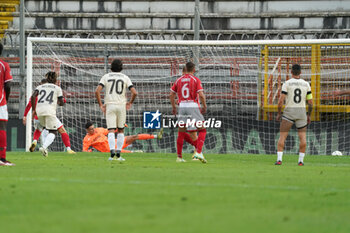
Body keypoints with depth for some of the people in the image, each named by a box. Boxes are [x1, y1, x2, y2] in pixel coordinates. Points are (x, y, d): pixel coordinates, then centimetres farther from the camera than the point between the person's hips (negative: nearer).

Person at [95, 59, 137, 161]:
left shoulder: (106, 77, 4)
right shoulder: (125, 78, 4)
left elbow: (97, 91, -8)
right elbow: (134, 92, -5)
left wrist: (100, 105, 2)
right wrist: (130, 102, 13)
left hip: (109, 106, -1)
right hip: (122, 106, 1)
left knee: (111, 131, -5)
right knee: (121, 130, 14)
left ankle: (112, 152, -24)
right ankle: (119, 154, 8)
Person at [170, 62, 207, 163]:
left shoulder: (178, 80, 11)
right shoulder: (196, 80, -2)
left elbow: (171, 95, 11)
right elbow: (201, 95, -11)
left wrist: (174, 107, 21)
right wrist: (204, 106, 2)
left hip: (182, 106, 4)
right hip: (193, 106, -4)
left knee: (181, 133, 10)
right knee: (202, 130, 3)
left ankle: (179, 157, 9)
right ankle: (198, 152, -14)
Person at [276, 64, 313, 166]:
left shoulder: (287, 84, -6)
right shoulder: (306, 84, 2)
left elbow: (281, 101, -11)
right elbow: (310, 102, 2)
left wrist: (279, 113, 2)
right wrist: (309, 115, 13)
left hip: (289, 112, -2)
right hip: (302, 113, 2)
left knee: (282, 137, 4)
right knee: (302, 137, 9)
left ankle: (279, 159, -7)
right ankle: (301, 160, 2)